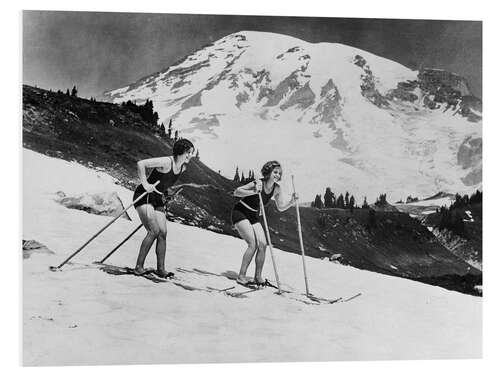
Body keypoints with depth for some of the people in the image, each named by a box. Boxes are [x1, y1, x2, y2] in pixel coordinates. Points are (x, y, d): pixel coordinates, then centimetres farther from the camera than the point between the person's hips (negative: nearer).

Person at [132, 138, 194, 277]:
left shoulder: (183, 167, 3)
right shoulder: (166, 162, -22)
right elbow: (141, 164, -26)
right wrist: (145, 184, -24)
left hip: (158, 200, 8)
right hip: (144, 197, -8)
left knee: (163, 233, 1)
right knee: (154, 231, -18)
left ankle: (160, 269, 8)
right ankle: (139, 266, -9)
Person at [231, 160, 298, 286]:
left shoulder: (276, 189, -3)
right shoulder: (258, 184, -23)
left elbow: (281, 207, 8)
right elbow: (236, 192, -22)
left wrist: (291, 202, -11)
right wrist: (253, 192, -35)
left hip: (254, 217, 7)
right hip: (240, 213, -7)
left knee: (262, 245, -6)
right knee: (253, 244, -18)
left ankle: (258, 277, 5)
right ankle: (241, 276, -11)